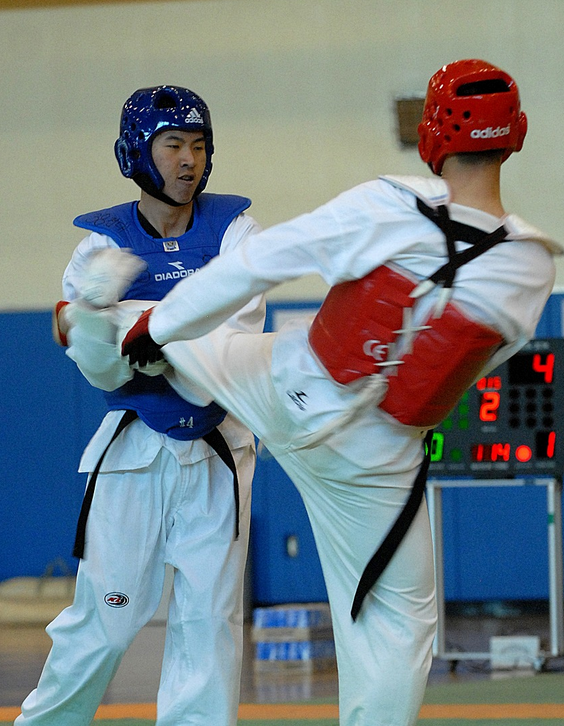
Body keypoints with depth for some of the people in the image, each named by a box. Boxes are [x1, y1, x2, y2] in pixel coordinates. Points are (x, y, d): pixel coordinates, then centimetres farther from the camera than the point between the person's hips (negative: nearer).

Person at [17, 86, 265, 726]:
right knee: (106, 613, -3)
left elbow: (234, 336, -15)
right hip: (132, 449, -1)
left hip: (217, 446, 1)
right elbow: (104, 372, -11)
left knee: (210, 613, 0)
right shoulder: (102, 244, -2)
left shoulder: (233, 229, -1)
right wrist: (93, 313, -31)